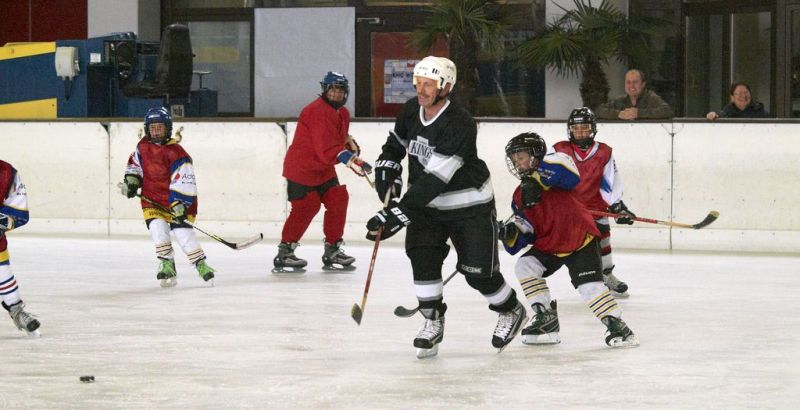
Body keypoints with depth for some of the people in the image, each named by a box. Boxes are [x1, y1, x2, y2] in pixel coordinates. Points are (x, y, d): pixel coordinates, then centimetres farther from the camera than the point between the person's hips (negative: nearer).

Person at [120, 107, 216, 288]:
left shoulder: (176, 152, -19)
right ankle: (167, 266, -2)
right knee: (158, 228, -14)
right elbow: (134, 164, 21)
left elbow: (184, 182, -22)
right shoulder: (143, 146, 0)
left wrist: (179, 204, -28)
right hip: (151, 199, 4)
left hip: (175, 200, -4)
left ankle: (201, 265, 6)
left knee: (182, 230, -10)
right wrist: (131, 182, 7)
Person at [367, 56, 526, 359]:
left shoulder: (459, 125, -30)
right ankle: (433, 323, 1)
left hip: (469, 205, -6)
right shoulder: (411, 111, -6)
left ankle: (511, 311, 25)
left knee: (478, 271, -3)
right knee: (422, 257, -13)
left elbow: (435, 178, -35)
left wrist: (398, 213, -38)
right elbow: (395, 144, 16)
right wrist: (386, 172, -4)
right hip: (427, 203, 6)